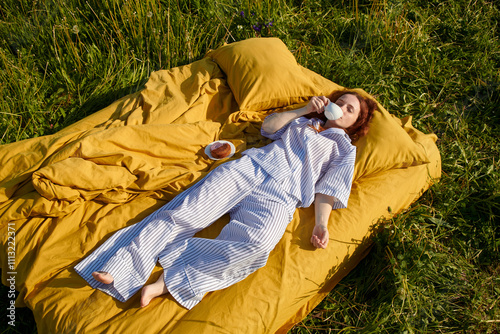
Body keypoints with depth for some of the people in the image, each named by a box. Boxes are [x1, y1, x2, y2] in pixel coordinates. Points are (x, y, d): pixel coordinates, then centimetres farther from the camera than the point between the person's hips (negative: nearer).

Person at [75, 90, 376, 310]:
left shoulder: (344, 149, 23)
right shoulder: (302, 120, 33)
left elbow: (328, 188, 10)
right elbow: (269, 126, 19)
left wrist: (321, 223, -6)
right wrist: (304, 110, 16)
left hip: (279, 196, -3)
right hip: (249, 168, 3)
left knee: (256, 244, -36)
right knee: (184, 211, -20)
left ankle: (166, 283, -35)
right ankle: (117, 270, -26)